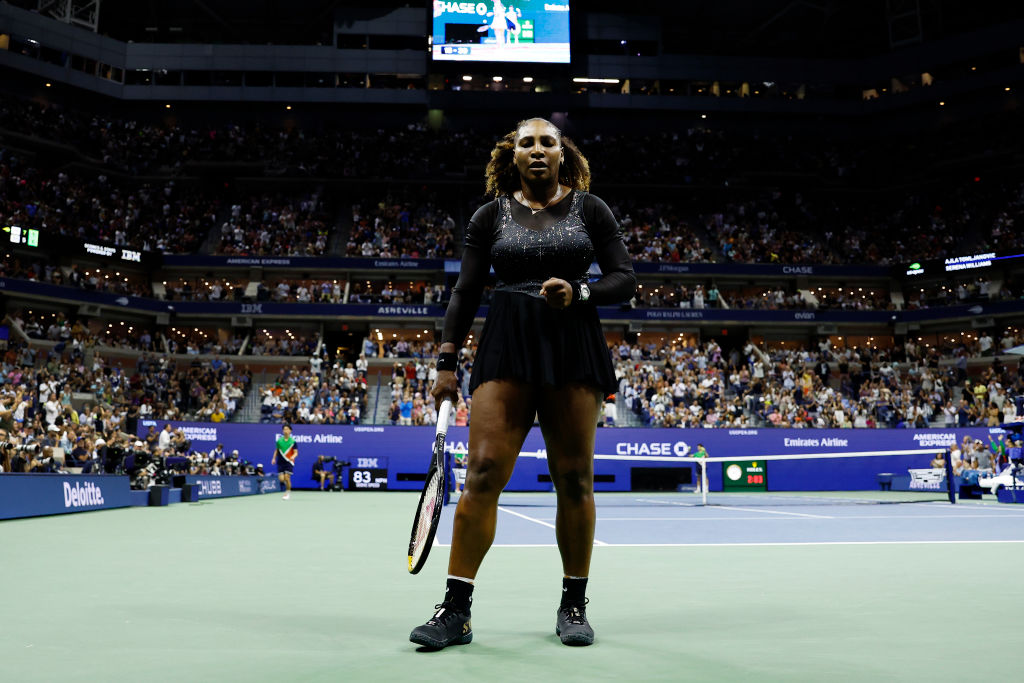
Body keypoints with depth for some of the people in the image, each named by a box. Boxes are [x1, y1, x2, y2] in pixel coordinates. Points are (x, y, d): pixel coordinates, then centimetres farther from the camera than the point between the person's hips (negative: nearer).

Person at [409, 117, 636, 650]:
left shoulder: (590, 209, 9)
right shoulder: (491, 215, 11)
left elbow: (624, 278, 6)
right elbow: (465, 291, 9)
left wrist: (578, 293, -14)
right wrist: (446, 361, 2)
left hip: (574, 347, 0)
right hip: (506, 349, 0)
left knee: (574, 478, 2)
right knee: (482, 471, -9)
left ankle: (574, 605, 17)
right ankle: (455, 610, -3)